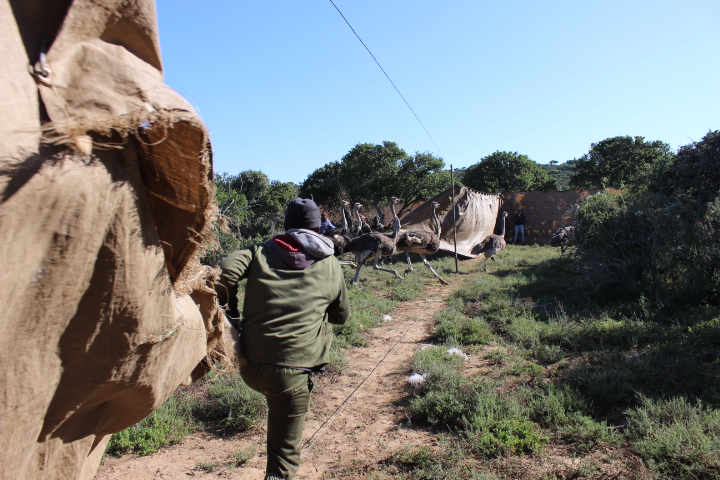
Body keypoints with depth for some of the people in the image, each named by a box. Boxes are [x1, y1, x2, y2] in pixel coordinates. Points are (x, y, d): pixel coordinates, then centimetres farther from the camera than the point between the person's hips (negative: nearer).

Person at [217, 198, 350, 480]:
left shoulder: (261, 253, 6)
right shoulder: (330, 266, 8)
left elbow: (226, 270, -12)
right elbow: (342, 317, 17)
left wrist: (228, 306, 5)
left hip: (249, 367, 2)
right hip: (291, 372, -2)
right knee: (284, 456, 10)